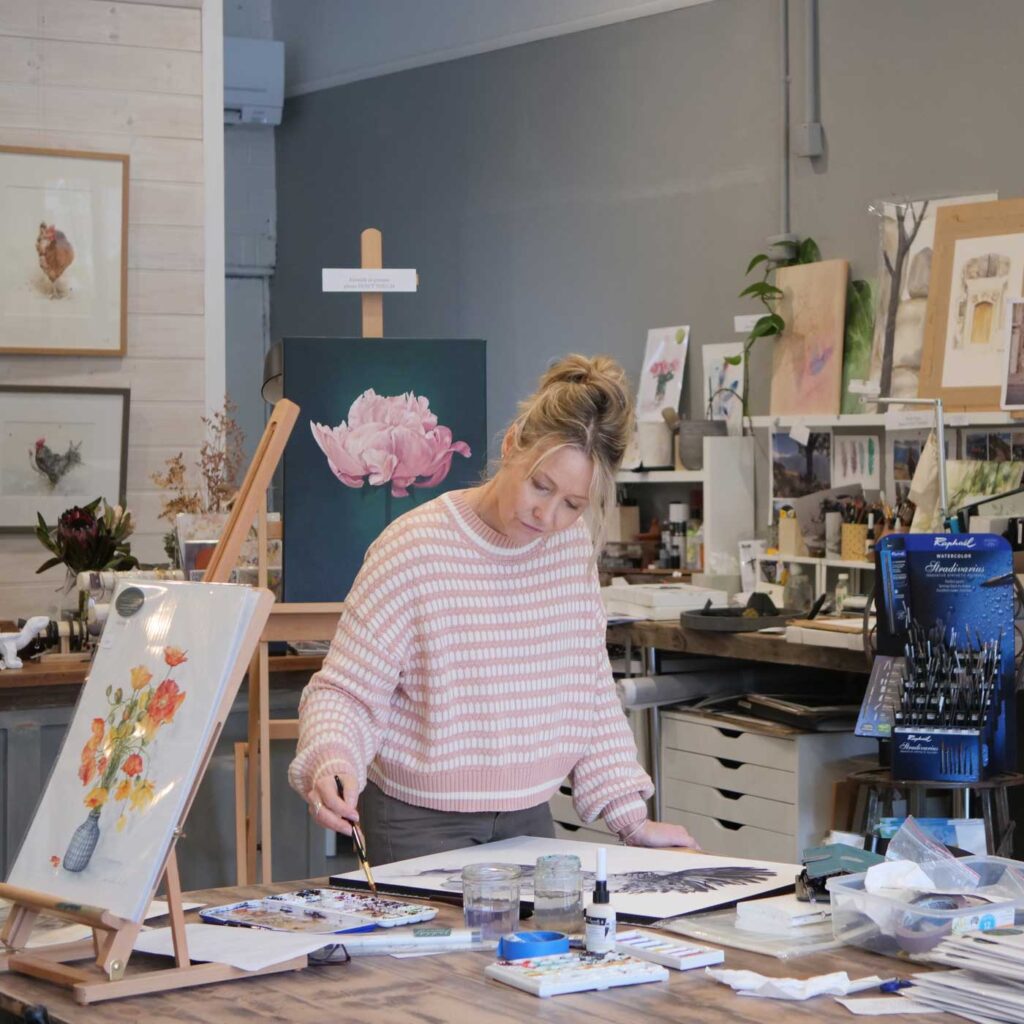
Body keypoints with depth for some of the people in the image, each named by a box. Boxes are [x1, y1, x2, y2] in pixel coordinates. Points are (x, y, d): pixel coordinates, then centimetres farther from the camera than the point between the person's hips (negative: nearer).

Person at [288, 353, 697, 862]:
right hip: (421, 825, -4)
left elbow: (590, 693, 9)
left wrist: (632, 819, 4)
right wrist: (331, 763, -33)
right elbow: (346, 691, -12)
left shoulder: (572, 545, 1)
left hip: (529, 820, 5)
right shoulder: (414, 549, -16)